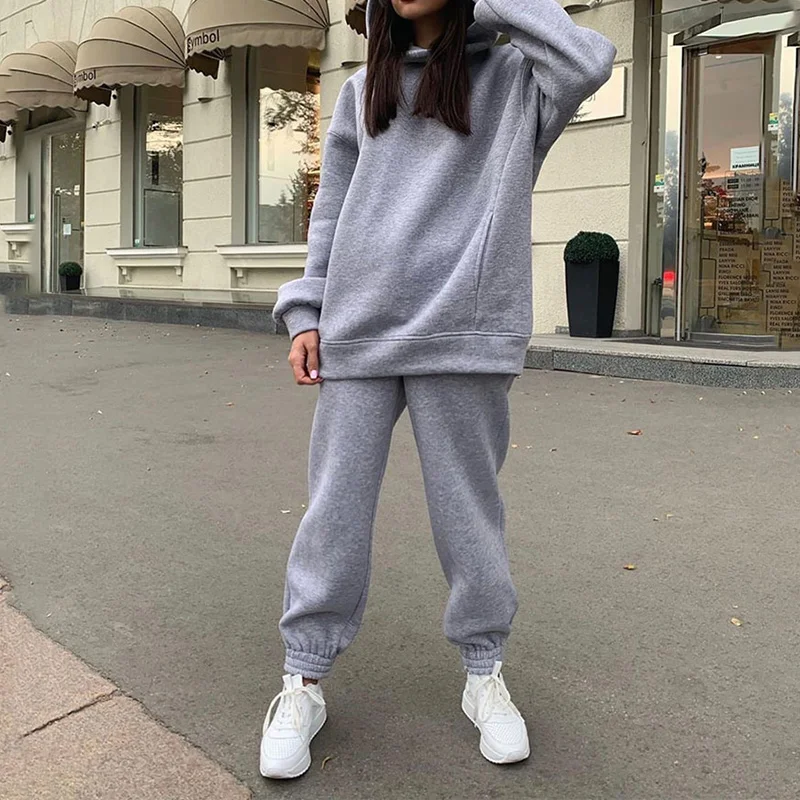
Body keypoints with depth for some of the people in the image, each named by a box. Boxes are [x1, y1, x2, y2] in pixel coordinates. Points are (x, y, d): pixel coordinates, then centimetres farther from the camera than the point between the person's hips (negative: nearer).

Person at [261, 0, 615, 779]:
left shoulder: (513, 79, 8)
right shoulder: (362, 92, 17)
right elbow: (331, 214, 17)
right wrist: (307, 314, 10)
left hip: (462, 333, -2)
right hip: (358, 333, 3)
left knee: (467, 508, 5)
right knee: (334, 509, 3)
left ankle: (484, 673, 24)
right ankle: (303, 683, 15)